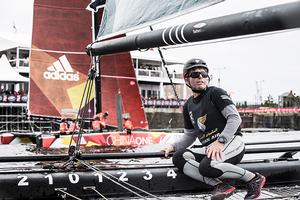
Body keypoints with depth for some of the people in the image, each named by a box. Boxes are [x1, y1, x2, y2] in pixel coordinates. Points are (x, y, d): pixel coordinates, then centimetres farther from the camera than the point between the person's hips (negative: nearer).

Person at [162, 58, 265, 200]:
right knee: (178, 158, -18)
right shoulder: (188, 106, 17)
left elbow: (235, 118, -12)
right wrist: (173, 147, 4)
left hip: (232, 142, -6)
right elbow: (189, 136, 23)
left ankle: (253, 178, -13)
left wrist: (219, 141, -23)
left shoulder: (215, 93, -1)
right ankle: (220, 185, -22)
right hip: (208, 149, 6)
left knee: (206, 166, -34)